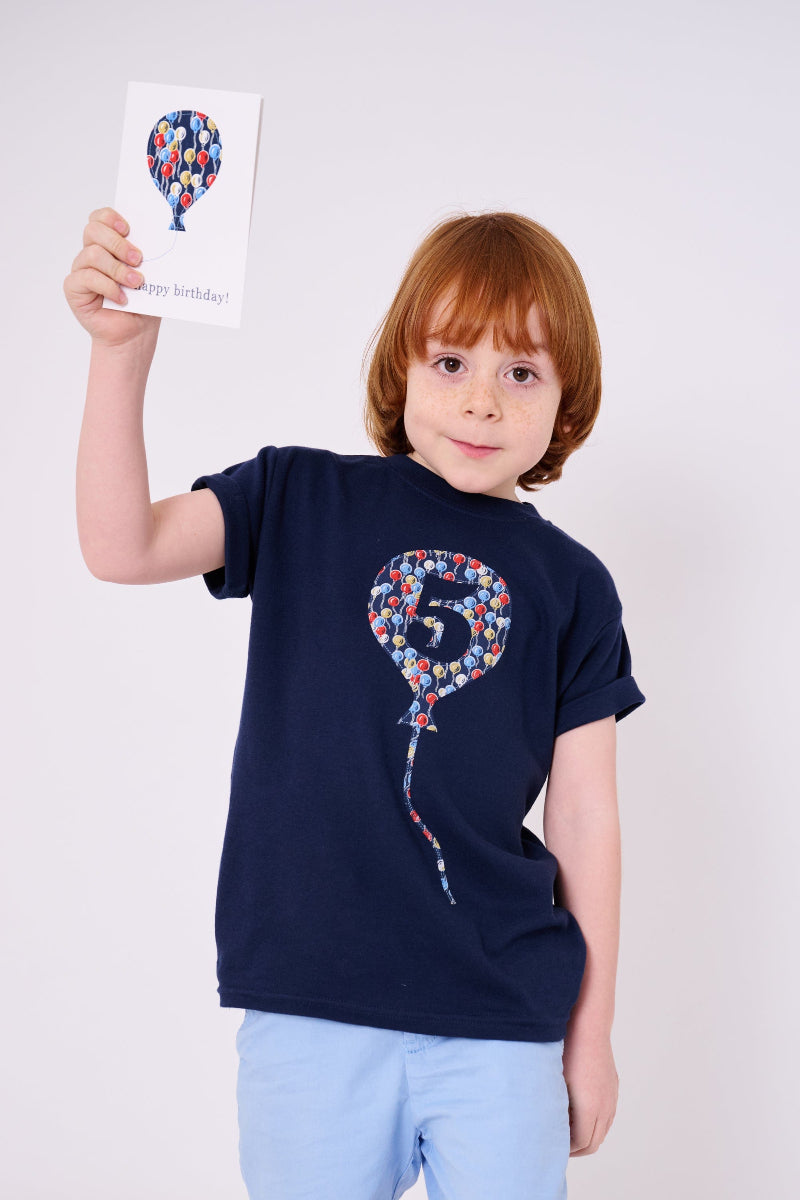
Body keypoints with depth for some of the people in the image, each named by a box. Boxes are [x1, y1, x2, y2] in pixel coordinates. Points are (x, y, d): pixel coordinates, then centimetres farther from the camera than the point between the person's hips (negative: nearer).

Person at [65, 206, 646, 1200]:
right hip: (310, 1005, -1)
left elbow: (585, 817, 6)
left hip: (500, 1017, 1)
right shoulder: (303, 502, 3)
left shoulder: (572, 585, 5)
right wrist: (122, 346, -20)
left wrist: (590, 1033, 8)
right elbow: (121, 546, -9)